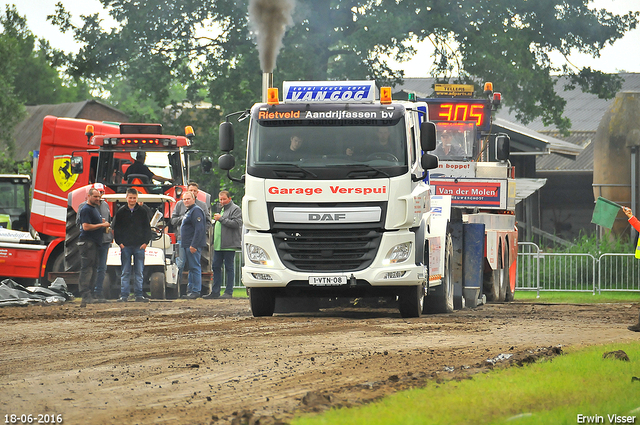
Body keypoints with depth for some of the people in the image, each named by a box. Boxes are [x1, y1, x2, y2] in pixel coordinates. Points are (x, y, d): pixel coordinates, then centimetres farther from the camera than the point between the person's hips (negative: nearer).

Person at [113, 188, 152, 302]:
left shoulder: (142, 211, 5)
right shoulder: (121, 211, 5)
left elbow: (147, 228, 8)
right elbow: (116, 228, 8)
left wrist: (145, 242, -2)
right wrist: (119, 242, -2)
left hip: (139, 246, 0)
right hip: (125, 246, 0)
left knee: (139, 272, 3)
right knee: (126, 272, 1)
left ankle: (139, 295, 7)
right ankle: (124, 295, 3)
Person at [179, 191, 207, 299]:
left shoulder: (196, 211, -13)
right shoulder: (189, 211, 21)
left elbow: (199, 229, -21)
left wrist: (194, 245, -26)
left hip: (193, 245, -11)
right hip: (188, 245, 11)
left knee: (195, 268, -10)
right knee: (191, 268, 12)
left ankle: (196, 291, -10)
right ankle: (190, 290, 16)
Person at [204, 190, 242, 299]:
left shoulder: (235, 209, -3)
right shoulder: (222, 209, 24)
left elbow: (236, 223, -18)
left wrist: (221, 219, -14)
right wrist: (215, 221, 17)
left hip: (229, 245, -9)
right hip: (218, 245, 9)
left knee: (229, 268, -5)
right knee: (216, 267, 7)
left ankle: (229, 292, -2)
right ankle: (215, 291, 11)